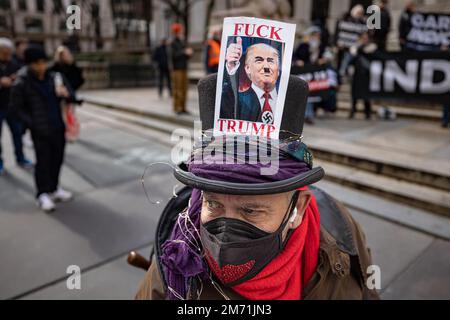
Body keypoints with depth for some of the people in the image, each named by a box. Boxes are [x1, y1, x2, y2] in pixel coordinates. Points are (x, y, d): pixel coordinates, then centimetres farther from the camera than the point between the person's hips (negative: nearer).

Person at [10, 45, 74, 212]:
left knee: (57, 159, 12)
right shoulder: (21, 83, -8)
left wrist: (66, 93, -17)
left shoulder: (54, 77, 2)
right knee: (43, 161, 1)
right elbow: (16, 107, -1)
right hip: (40, 130, -4)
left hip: (58, 128, 4)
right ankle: (43, 194, 15)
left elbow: (71, 95, 7)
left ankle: (54, 188, 29)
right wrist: (32, 124, -10)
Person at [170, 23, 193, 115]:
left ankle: (183, 108, 10)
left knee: (184, 88, 5)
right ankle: (177, 108, -4)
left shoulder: (183, 42, 17)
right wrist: (184, 52, -20)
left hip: (184, 68, 7)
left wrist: (189, 53, -1)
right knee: (177, 88, -8)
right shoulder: (173, 43, -4)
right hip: (177, 69, -7)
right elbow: (174, 55, -16)